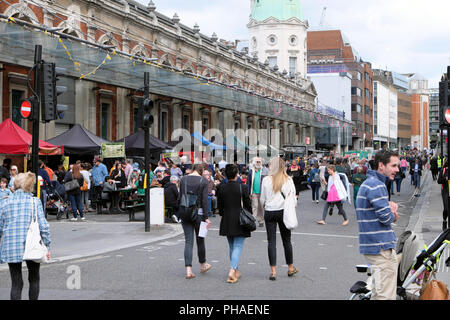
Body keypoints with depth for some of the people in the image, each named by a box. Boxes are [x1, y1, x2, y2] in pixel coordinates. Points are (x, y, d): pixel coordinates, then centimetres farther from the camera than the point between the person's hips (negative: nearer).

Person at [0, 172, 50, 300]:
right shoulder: (35, 202, -3)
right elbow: (43, 226, -6)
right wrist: (47, 246, 3)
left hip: (10, 247, 1)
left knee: (16, 283, 5)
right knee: (34, 279, 19)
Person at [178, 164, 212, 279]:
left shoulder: (183, 179, 4)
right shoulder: (203, 181, -6)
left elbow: (180, 197, 7)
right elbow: (204, 200, -9)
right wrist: (206, 217, -7)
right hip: (198, 213, -2)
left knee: (188, 241, 2)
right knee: (200, 239, 14)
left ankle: (188, 270, -6)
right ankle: (203, 265, 30)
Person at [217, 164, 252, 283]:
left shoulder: (222, 189, -1)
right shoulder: (243, 188, -9)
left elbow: (220, 207, 5)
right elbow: (248, 205, -6)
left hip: (227, 222, 4)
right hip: (240, 221, -3)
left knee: (232, 247, 16)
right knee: (238, 246, -3)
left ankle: (236, 271, 24)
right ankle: (232, 270, -19)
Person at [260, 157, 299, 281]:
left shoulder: (266, 180, -5)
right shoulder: (288, 180, -3)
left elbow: (262, 199, 2)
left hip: (269, 212, -1)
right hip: (283, 211, 1)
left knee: (271, 241, 2)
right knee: (286, 240, 12)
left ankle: (273, 271, 0)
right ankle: (290, 268, 23)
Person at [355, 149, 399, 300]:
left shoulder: (368, 183, 17)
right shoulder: (377, 186, -17)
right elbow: (387, 218, -20)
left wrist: (390, 206, 1)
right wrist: (393, 214, 2)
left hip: (372, 246, 11)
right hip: (382, 247, -11)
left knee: (377, 293, 18)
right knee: (386, 296, -8)